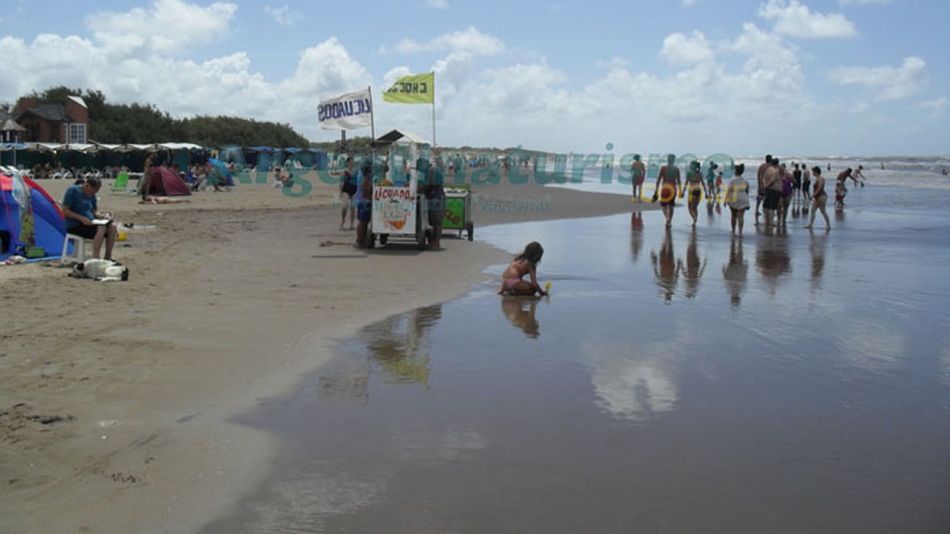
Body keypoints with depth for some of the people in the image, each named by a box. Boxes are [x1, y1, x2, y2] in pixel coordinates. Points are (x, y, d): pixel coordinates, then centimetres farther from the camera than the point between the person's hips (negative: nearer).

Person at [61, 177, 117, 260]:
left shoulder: (91, 195, 13)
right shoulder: (73, 190, -10)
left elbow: (95, 211, 19)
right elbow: (65, 211, -13)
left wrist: (102, 215, -4)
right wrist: (81, 218, -23)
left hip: (89, 224, 7)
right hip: (75, 226, -7)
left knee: (112, 225, -16)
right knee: (101, 228, -32)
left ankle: (108, 257, -14)